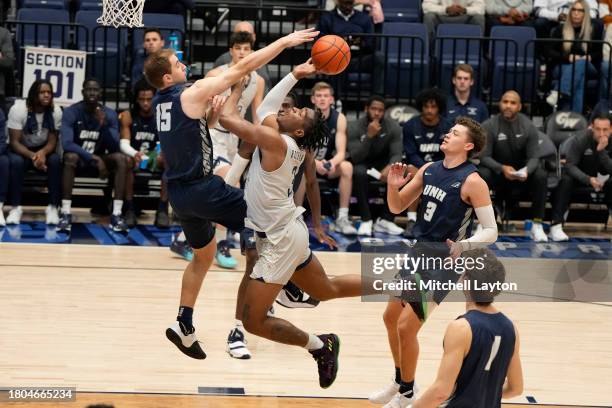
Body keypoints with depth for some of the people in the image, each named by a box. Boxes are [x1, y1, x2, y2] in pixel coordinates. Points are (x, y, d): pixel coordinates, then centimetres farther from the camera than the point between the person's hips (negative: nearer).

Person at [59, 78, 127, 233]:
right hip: (78, 158, -3)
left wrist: (104, 126, -27)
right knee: (70, 157, -37)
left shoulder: (109, 114, -4)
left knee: (121, 159, -25)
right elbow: (67, 144, -25)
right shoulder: (71, 112, -13)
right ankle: (66, 214, -37)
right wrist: (93, 158, -33)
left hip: (99, 160, 3)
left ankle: (116, 215, -28)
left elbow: (114, 148, -10)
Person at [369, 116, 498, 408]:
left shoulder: (472, 182, -17)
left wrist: (465, 245, -34)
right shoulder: (429, 170, 3)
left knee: (407, 326, -9)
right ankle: (400, 382, 36)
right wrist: (393, 186, -10)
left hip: (445, 261, -8)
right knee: (391, 317, 16)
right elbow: (397, 208, 10)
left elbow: (490, 231, -16)